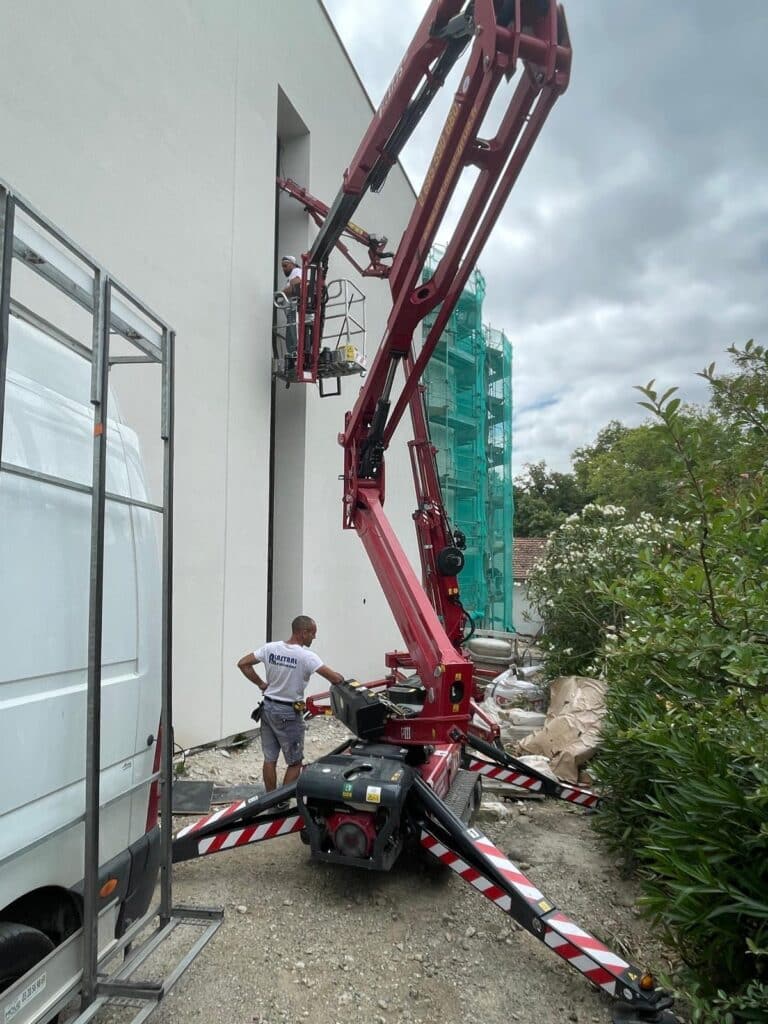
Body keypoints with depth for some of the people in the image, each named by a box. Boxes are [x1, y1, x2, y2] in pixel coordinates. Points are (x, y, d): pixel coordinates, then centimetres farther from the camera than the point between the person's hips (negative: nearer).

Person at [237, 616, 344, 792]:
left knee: (270, 759, 14)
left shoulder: (270, 648, -2)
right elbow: (335, 678, -22)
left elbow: (243, 664, 2)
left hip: (268, 708, 6)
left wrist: (261, 684, 6)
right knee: (294, 762, 8)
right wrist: (343, 683, 0)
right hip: (288, 713, -6)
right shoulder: (306, 656, -19)